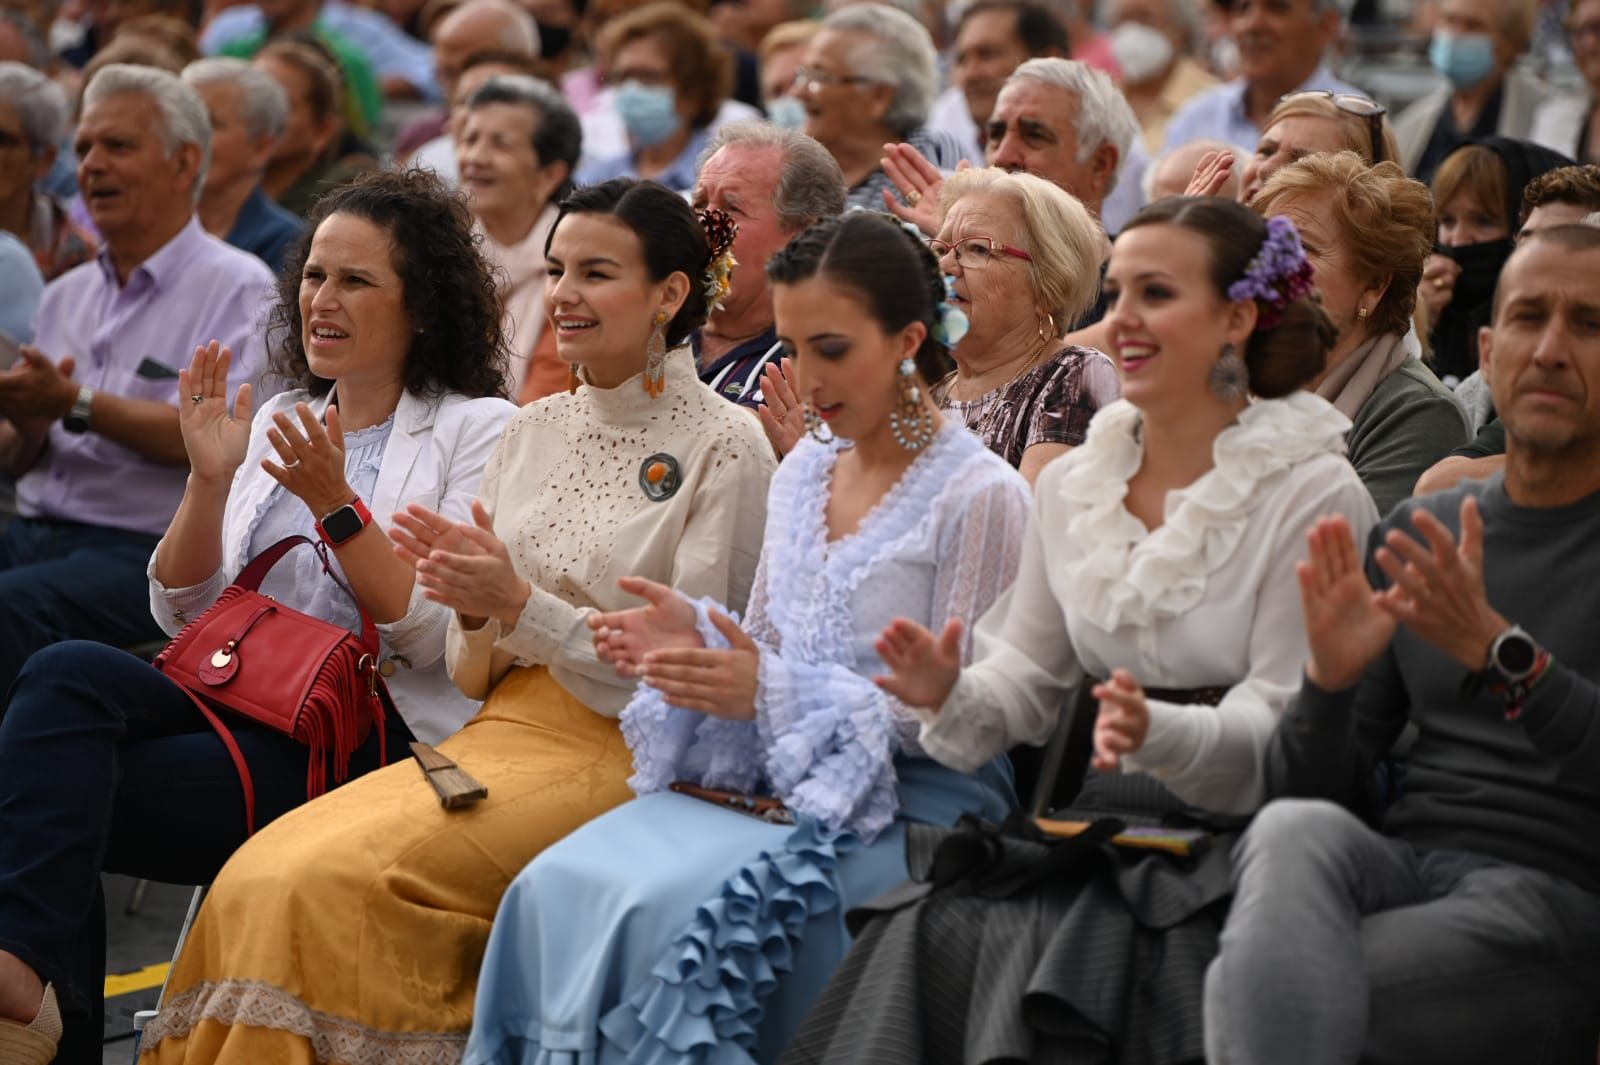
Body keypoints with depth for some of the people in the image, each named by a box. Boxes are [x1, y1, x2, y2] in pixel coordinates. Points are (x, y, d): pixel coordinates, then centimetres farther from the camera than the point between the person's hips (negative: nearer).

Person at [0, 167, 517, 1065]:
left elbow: (435, 638, -7)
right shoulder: (279, 420, 21)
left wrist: (334, 505, -17)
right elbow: (185, 612, 14)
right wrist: (210, 479, -1)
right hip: (238, 702, 6)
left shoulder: (479, 430, 3)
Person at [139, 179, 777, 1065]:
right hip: (500, 734, 6)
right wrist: (474, 613, -8)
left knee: (331, 883, -26)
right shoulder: (533, 430, 15)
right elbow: (471, 676, 15)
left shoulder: (724, 446, -3)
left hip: (615, 758, -6)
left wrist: (520, 604, -15)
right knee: (260, 873, -21)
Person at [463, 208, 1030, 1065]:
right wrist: (692, 641, -4)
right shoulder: (801, 473, 16)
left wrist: (774, 690, -18)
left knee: (670, 907, -31)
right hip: (779, 781, 6)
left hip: (909, 803, -6)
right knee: (557, 883, -20)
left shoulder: (980, 496, -6)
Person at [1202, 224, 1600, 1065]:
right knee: (1296, 830, -33)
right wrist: (1331, 681, -8)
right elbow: (1314, 789, 14)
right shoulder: (1419, 535, 18)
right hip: (1403, 862, 5)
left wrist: (1499, 650, -22)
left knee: (1251, 992, -31)